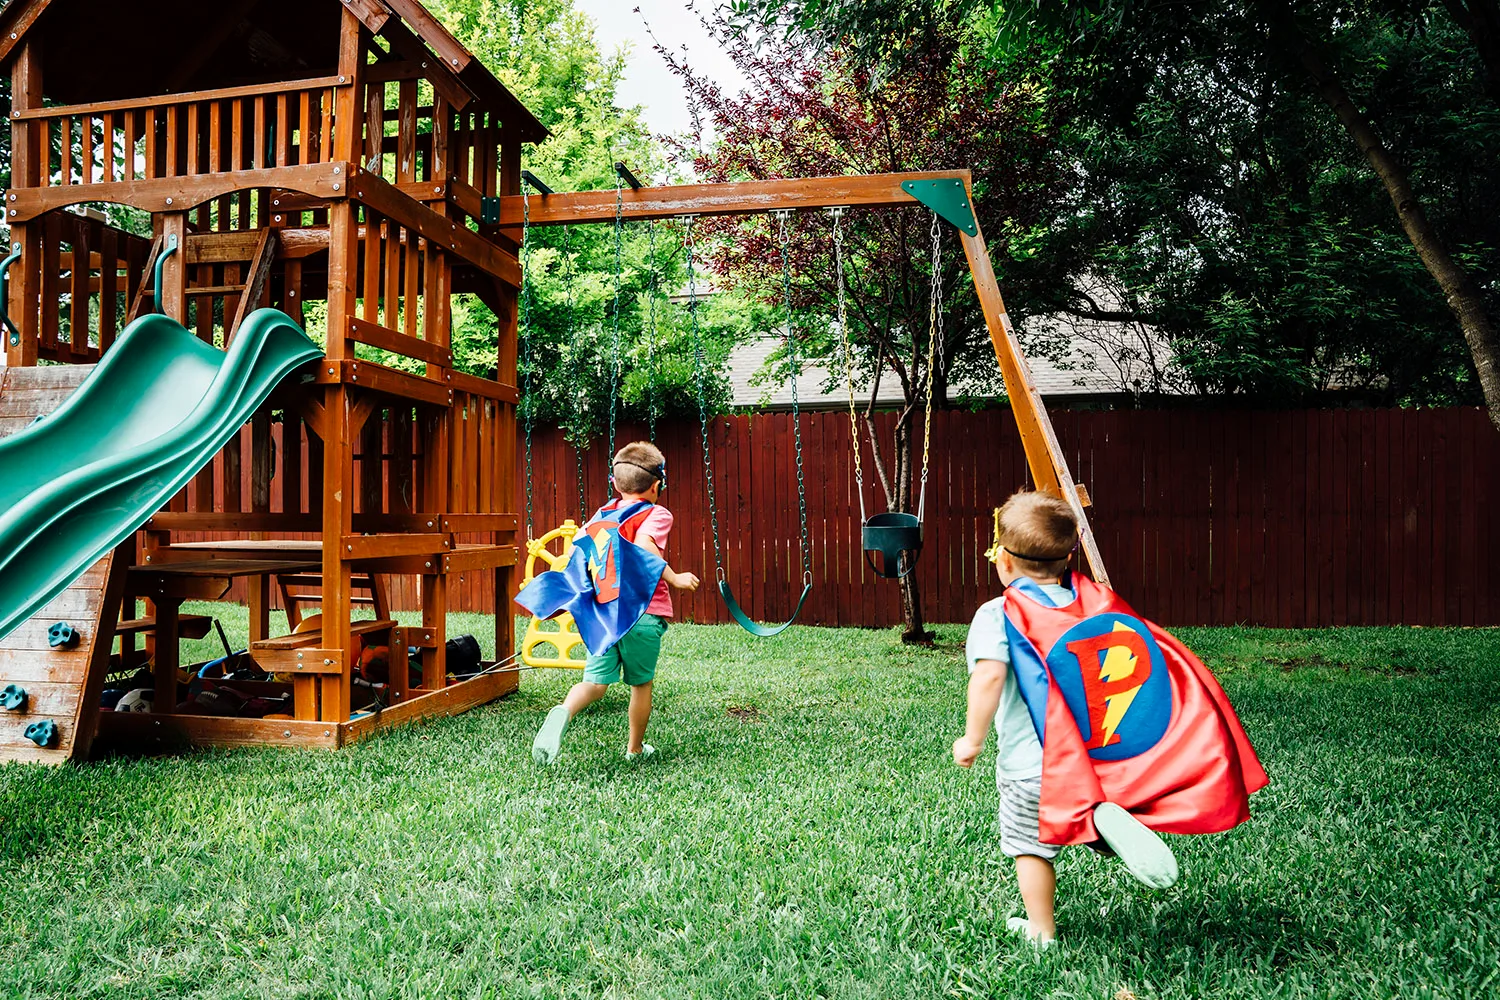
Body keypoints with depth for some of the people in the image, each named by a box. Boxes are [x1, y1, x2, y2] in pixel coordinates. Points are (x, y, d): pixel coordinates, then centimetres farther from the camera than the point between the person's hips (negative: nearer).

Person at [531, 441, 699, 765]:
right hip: (643, 612, -3)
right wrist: (674, 578, -17)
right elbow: (643, 545, -23)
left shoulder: (603, 513, 13)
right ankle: (635, 748, 27)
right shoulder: (657, 514, -4)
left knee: (596, 681, 2)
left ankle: (563, 712, -28)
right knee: (641, 683, 14)